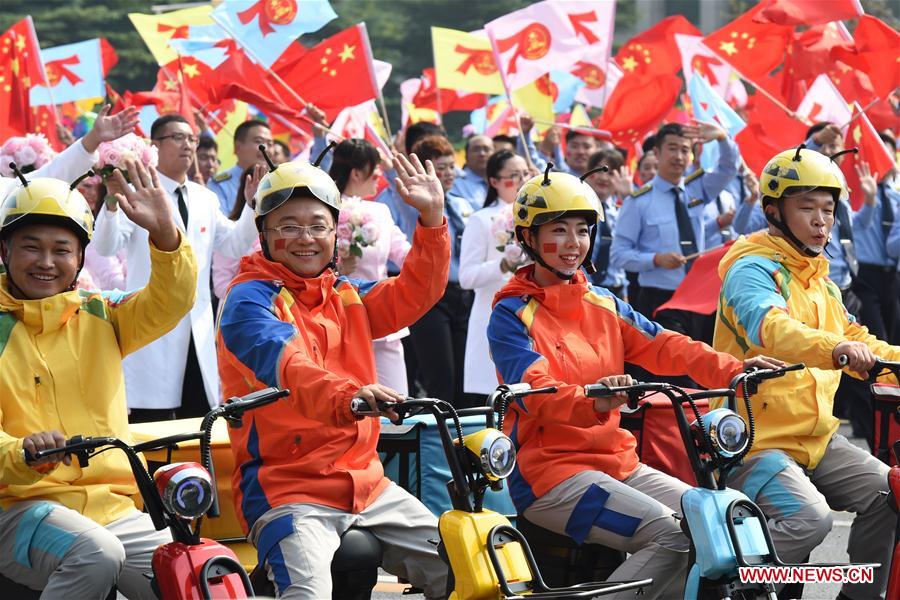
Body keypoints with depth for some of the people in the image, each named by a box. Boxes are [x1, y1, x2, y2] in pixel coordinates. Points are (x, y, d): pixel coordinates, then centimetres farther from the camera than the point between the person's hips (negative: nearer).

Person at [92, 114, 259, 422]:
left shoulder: (206, 199, 15)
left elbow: (235, 245, 13)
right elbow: (105, 247, -16)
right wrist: (112, 203, -36)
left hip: (198, 329, 6)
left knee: (200, 418, 8)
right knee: (152, 427, -5)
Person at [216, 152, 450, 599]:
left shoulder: (346, 297, 18)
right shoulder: (250, 299, -7)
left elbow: (416, 292, 11)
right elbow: (286, 363, -26)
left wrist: (432, 217, -3)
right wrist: (345, 397, -45)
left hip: (364, 483, 7)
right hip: (286, 488, -7)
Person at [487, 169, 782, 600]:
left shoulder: (603, 304, 17)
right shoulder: (512, 315, -4)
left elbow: (663, 346, 2)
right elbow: (538, 393, -20)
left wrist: (732, 370, -15)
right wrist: (593, 402, -41)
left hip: (618, 462, 7)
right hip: (550, 470, -7)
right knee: (672, 537, -25)